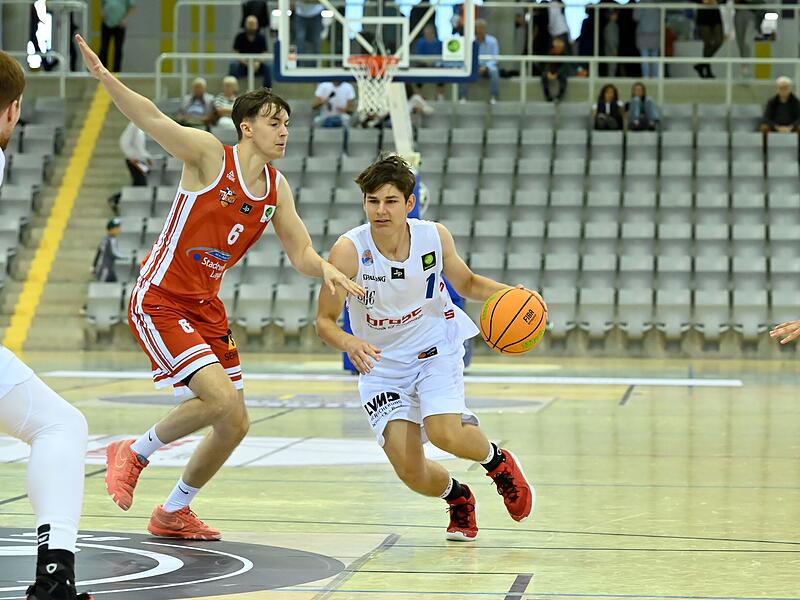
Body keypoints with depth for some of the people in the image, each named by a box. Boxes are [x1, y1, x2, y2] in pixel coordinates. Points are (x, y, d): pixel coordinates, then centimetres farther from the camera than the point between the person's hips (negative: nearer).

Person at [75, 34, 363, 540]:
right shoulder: (209, 154, -13)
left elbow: (301, 252, 10)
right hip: (159, 302, -8)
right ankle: (134, 454, 2)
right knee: (221, 399, -23)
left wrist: (324, 269, -15)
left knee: (235, 425, 7)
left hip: (207, 308, 8)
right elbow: (151, 119, -26)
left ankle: (174, 513, 28)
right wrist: (104, 77, -42)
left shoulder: (277, 189, 6)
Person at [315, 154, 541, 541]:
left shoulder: (435, 237, -14)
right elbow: (324, 321, -18)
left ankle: (498, 460, 10)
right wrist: (348, 343, -40)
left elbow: (466, 283, 6)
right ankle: (457, 496, 25)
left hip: (435, 348, 0)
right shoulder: (350, 251, -23)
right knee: (410, 472, -12)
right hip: (381, 363, 0)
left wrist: (508, 294, -13)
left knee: (444, 434, -26)